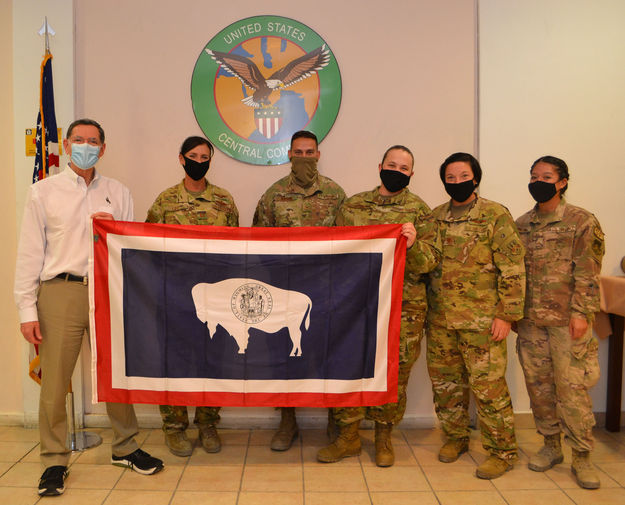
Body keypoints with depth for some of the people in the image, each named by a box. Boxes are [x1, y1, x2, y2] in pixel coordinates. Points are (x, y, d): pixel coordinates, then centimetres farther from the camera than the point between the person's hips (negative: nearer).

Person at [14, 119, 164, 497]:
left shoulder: (119, 193, 12)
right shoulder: (44, 191, 6)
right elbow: (30, 252, 2)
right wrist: (27, 310, -3)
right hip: (61, 292, -2)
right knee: (54, 379, 1)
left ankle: (125, 447, 27)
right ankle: (55, 460, 18)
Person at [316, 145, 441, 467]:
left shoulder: (419, 211, 3)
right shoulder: (352, 205, 10)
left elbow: (432, 261, 0)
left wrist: (413, 244, -20)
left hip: (403, 308, -1)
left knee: (394, 375, 7)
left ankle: (383, 438, 27)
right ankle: (348, 438, 22)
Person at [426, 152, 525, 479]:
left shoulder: (495, 215, -4)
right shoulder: (435, 217, 11)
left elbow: (512, 268, -7)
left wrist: (506, 315, -12)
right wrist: (424, 306, 12)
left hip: (481, 318, -5)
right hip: (439, 318, 5)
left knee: (487, 385, -2)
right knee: (444, 381, 13)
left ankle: (502, 452, 16)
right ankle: (455, 437, 33)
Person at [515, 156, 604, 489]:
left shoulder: (581, 221, -3)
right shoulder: (521, 225, 11)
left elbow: (587, 274, -8)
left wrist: (581, 313, -14)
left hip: (566, 320, -5)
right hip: (530, 320, 5)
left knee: (572, 388, -1)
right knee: (538, 385, 11)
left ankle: (581, 457, 13)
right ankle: (551, 446, 27)